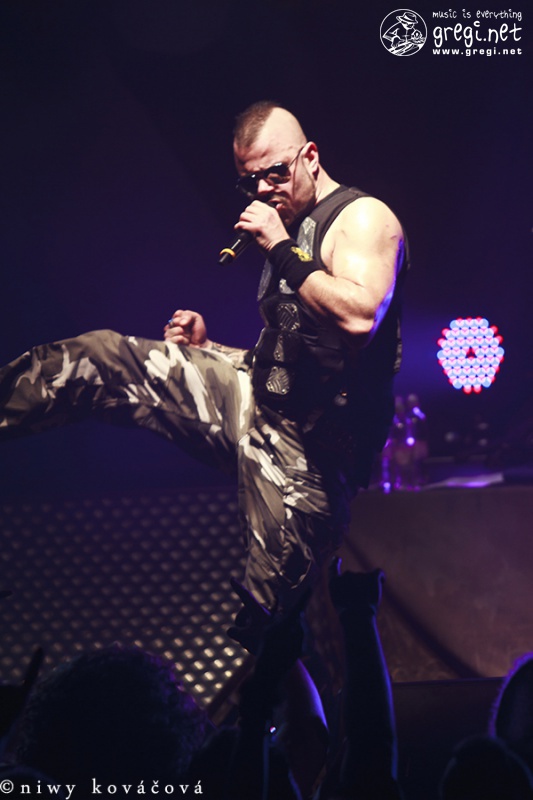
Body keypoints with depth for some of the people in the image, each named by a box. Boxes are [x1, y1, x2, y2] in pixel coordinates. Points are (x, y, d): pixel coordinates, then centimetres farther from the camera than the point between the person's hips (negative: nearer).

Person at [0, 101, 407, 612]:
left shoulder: (362, 218, -9)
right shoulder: (293, 230, 18)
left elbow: (359, 318, -30)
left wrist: (282, 251, -21)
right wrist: (206, 348, 10)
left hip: (308, 445, -8)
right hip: (254, 396, 8)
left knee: (269, 621, -7)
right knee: (100, 358, -1)